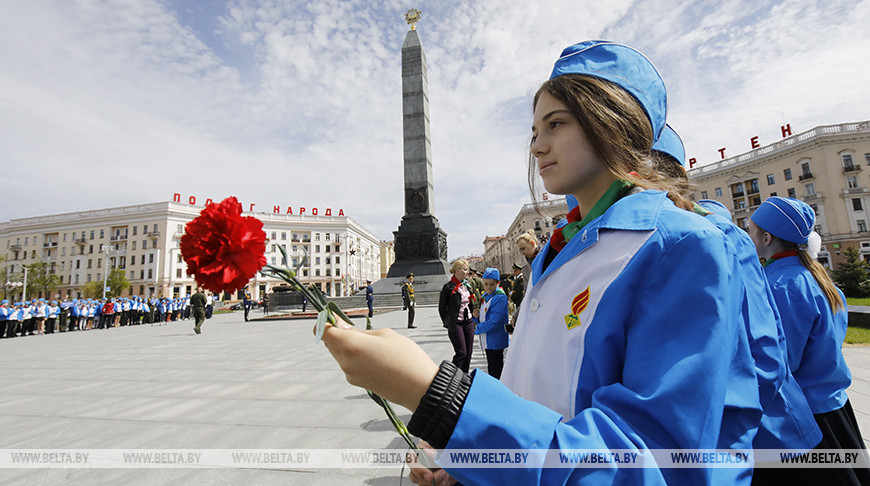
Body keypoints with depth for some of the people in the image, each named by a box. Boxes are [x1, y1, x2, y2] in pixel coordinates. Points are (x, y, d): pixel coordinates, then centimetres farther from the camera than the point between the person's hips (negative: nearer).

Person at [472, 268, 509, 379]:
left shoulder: (500, 297, -18)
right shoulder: (485, 295, 8)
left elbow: (494, 322, -23)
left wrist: (478, 329, -12)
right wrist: (476, 316, -5)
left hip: (495, 341, -8)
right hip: (486, 340, 8)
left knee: (495, 370, 3)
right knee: (490, 367, 20)